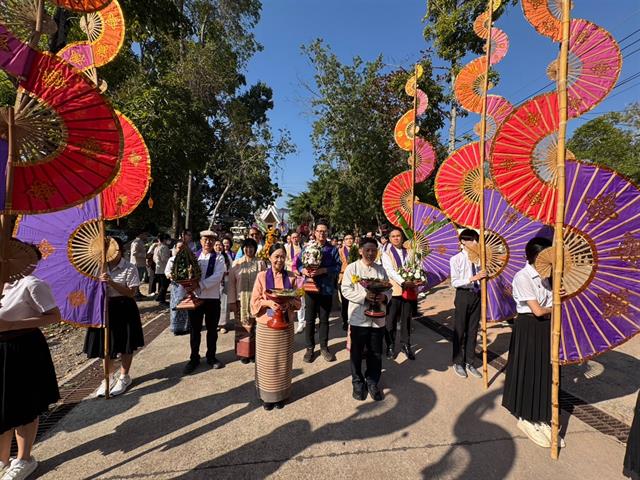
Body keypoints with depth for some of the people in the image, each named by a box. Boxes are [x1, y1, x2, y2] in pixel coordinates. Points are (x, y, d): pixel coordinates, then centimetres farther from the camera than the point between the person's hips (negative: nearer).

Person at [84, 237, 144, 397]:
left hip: (123, 309, -4)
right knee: (105, 344, 12)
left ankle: (124, 377, 28)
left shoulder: (129, 268, -9)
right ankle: (108, 377, 32)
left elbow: (131, 292, -16)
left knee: (125, 344, 8)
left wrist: (111, 282, -24)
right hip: (103, 308, 4)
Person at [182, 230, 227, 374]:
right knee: (194, 330, 12)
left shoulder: (219, 258, -4)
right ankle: (194, 358, 28)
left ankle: (211, 357, 29)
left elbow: (217, 277, -18)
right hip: (195, 297, 2)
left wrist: (199, 285, -26)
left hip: (213, 299, -2)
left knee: (212, 329, 12)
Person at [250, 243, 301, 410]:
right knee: (267, 360, 7)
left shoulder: (290, 277, 1)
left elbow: (297, 300, 4)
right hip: (266, 324, -1)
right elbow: (255, 301, -3)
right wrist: (269, 303, -21)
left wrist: (289, 303, -17)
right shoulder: (262, 276, -4)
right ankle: (267, 395, 25)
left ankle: (281, 394, 27)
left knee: (283, 360, 9)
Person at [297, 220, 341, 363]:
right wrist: (303, 270, -18)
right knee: (309, 319, 6)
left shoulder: (332, 249, 1)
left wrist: (324, 270, -20)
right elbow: (298, 263, 3)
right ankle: (310, 348, 21)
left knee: (324, 319, 10)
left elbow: (338, 267, -7)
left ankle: (324, 347, 26)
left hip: (326, 288, 0)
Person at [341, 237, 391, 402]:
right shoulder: (352, 268, -5)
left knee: (376, 353, 12)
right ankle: (358, 382, 30)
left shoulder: (381, 270, 8)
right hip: (358, 318, -3)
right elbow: (346, 290, -11)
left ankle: (372, 382, 32)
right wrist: (365, 296, -23)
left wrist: (384, 297, -14)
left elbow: (389, 289, 9)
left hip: (377, 318, 3)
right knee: (357, 353, 10)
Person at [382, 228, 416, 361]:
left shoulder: (409, 252, 11)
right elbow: (390, 271, -11)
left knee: (406, 318, 10)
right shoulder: (387, 254, 1)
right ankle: (390, 346, 18)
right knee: (391, 320, 3)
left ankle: (405, 344, 26)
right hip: (393, 290, -2)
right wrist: (403, 282, -23)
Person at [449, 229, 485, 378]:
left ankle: (469, 363, 29)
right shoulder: (456, 259, -10)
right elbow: (454, 282, -14)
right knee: (460, 330, 8)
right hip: (463, 295, -4)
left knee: (473, 330, 14)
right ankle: (458, 363, 26)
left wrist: (483, 276, -15)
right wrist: (472, 278, -24)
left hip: (477, 295, 4)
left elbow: (480, 277, 5)